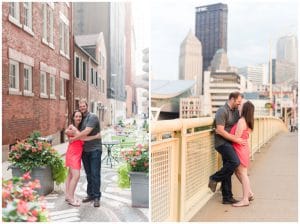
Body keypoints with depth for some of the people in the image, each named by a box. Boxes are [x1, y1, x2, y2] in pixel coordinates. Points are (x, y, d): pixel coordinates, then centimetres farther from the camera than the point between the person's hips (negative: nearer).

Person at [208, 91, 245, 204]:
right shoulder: (222, 111, -12)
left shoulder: (236, 111, 14)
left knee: (228, 171, 9)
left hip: (229, 143, 8)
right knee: (235, 161, -24)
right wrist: (236, 139, -17)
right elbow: (220, 131, -19)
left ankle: (227, 197, 16)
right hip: (222, 142, -8)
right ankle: (215, 178, -6)